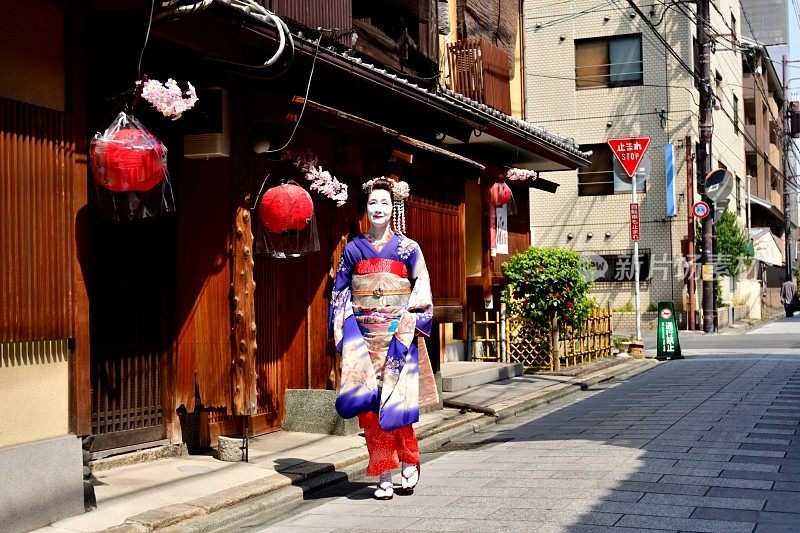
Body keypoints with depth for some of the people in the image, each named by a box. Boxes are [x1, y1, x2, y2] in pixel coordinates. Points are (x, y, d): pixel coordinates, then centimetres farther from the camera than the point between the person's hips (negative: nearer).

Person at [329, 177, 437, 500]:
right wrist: (344, 330, -2)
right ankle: (383, 476, 5)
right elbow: (340, 293, 11)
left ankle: (408, 462, 15)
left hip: (398, 337, -2)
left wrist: (409, 327, -10)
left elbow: (422, 294, 2)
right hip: (364, 337, 2)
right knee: (368, 403, -2)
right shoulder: (353, 249, 9)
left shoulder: (408, 249, 4)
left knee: (394, 401, -7)